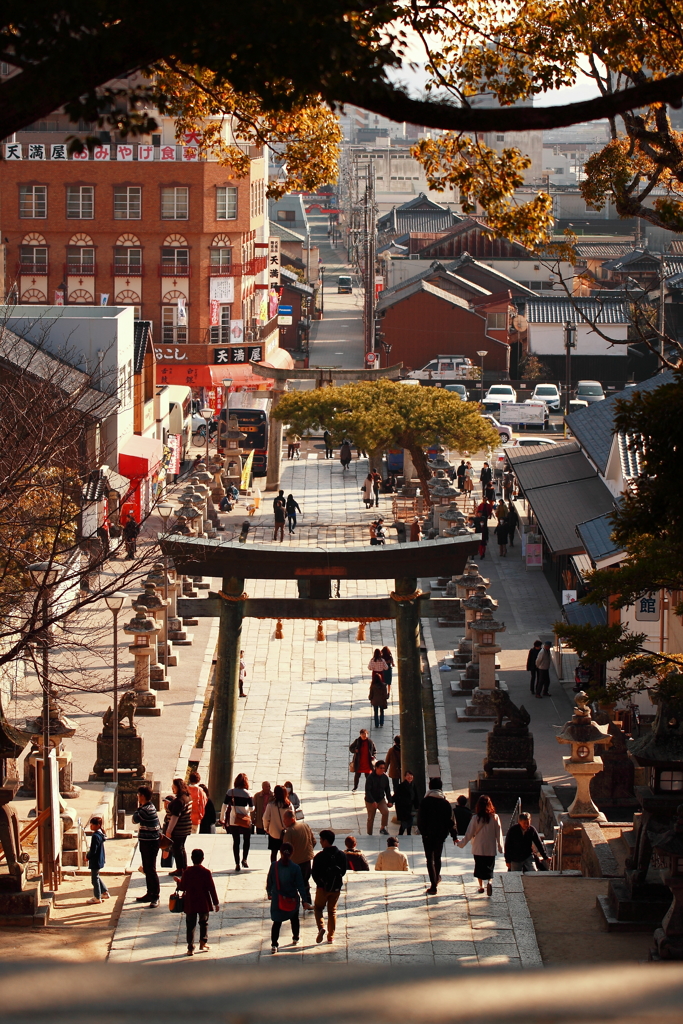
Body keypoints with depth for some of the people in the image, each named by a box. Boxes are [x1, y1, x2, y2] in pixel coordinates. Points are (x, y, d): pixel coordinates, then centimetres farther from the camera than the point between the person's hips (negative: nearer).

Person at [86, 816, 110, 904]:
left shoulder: (95, 836, -23)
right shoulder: (101, 834, 7)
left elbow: (93, 850, -23)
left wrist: (88, 857, -8)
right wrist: (89, 855, 14)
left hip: (95, 861, -10)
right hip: (100, 859, 10)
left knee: (95, 878, 1)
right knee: (96, 877, 22)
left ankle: (97, 897, 9)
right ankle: (105, 892, 29)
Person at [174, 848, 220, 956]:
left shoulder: (187, 872, -9)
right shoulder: (206, 872, -10)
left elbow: (182, 887, -2)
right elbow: (212, 888, -8)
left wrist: (178, 880, 20)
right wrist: (216, 902, 1)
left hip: (190, 904, 0)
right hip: (204, 904, 0)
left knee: (190, 925, 6)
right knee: (204, 923, 20)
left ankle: (190, 948, 2)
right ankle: (203, 942, 19)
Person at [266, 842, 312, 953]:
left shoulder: (274, 866, -9)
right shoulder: (295, 868, -13)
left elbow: (269, 882, 2)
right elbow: (300, 885, -10)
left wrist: (269, 893, 20)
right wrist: (305, 900, -5)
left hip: (277, 899, 0)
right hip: (292, 899, 0)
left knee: (277, 921, 3)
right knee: (294, 919, 23)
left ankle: (274, 945, -7)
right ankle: (295, 938, 40)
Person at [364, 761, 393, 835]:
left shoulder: (385, 778, -1)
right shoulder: (370, 777, -16)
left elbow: (387, 790, 9)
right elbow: (367, 791, -19)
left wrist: (390, 801, 1)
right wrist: (373, 802, -27)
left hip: (381, 799, 3)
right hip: (370, 801, -3)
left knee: (386, 811, -23)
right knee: (371, 818, 5)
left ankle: (383, 828, -8)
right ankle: (369, 834, 20)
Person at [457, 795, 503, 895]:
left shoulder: (476, 818, -10)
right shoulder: (495, 818, -7)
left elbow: (469, 834, -5)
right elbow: (498, 834, -2)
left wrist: (461, 843, 10)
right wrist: (500, 848, 9)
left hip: (478, 849, 0)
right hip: (491, 849, 1)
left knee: (479, 867, 16)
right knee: (489, 868, 7)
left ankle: (481, 886, 21)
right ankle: (489, 882, -18)